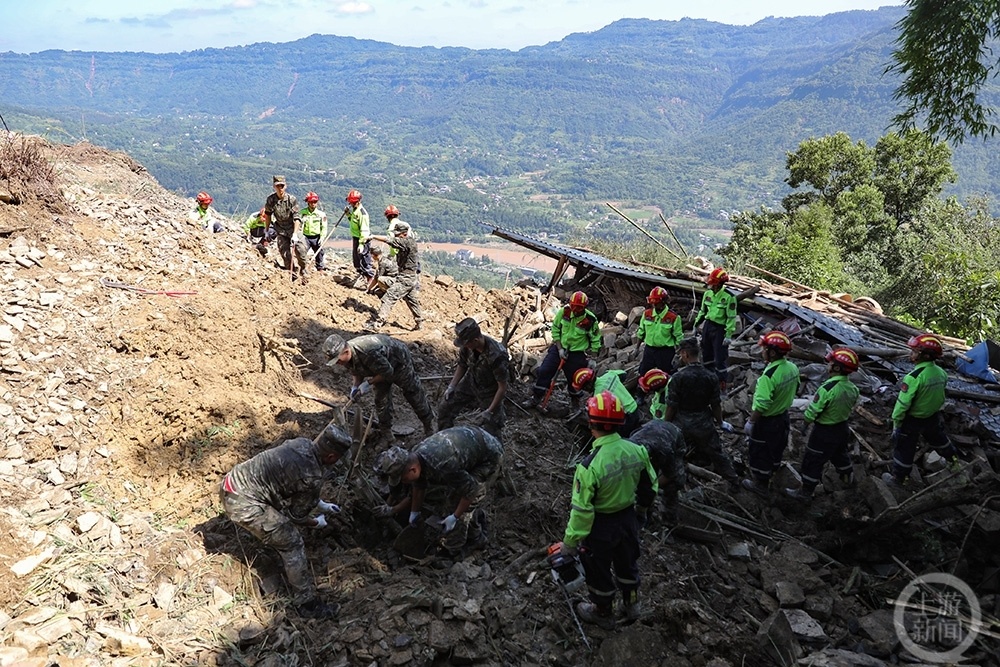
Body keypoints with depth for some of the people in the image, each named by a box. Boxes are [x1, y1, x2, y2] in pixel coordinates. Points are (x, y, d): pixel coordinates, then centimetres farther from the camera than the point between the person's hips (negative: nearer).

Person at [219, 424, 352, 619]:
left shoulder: (302, 443, 2)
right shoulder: (313, 477, -20)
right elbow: (297, 515, -4)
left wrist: (321, 504, 29)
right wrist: (317, 523, 16)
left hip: (233, 482, 9)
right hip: (243, 504, -9)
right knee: (292, 544, -1)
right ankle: (307, 603, 9)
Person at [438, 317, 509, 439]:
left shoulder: (496, 356, -38)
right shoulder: (467, 346, -21)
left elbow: (502, 387, -27)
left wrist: (489, 411, -26)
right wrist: (452, 386, -8)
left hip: (489, 392, -5)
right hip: (470, 384, 6)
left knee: (492, 430, -3)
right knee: (444, 410, 6)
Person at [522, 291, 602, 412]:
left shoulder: (591, 320, -17)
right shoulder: (564, 312, -12)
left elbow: (595, 341, -5)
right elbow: (555, 329, -1)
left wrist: (593, 360, -4)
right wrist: (560, 349, -8)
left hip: (576, 354, -2)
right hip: (559, 348, 2)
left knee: (574, 379, 8)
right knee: (543, 371, -6)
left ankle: (575, 402, 35)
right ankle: (535, 398, 5)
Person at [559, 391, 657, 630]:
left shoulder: (590, 466, -34)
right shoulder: (637, 451, -16)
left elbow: (581, 510, -26)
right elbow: (650, 487, 0)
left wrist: (569, 543, -13)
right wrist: (641, 511, 19)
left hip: (601, 526, -5)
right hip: (629, 519, 5)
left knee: (598, 571, 21)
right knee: (627, 563, 30)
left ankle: (603, 613, 43)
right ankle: (632, 604, 52)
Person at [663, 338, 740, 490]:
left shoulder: (677, 378, -19)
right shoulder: (711, 377, -8)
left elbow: (671, 406, -15)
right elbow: (716, 404, -1)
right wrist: (719, 422, 16)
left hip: (682, 423, -3)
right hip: (704, 423, 3)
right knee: (716, 452, 19)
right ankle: (733, 480, 33)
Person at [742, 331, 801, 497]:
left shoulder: (769, 376, -34)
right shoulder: (793, 368, -8)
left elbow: (760, 406, -30)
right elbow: (795, 389, 9)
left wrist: (750, 422, -18)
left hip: (766, 422, -8)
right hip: (783, 417, 8)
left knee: (759, 453, 12)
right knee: (776, 448, 27)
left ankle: (760, 485, 27)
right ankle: (770, 472, 49)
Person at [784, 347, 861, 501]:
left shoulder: (827, 389, -33)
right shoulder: (853, 388, -10)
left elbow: (812, 412, -24)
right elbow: (849, 407, 7)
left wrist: (806, 421, -4)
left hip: (824, 432, -7)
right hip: (843, 428, 7)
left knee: (813, 462, 7)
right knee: (839, 454, 32)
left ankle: (805, 492, 19)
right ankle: (848, 477, 55)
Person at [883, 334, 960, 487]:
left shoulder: (914, 377, -32)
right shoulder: (941, 372, -10)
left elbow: (902, 403, -27)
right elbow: (941, 397, 5)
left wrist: (896, 421, -14)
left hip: (912, 420, -6)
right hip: (933, 417, 7)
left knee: (904, 448, 11)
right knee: (938, 439, 33)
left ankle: (898, 478, 24)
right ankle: (954, 458, 57)